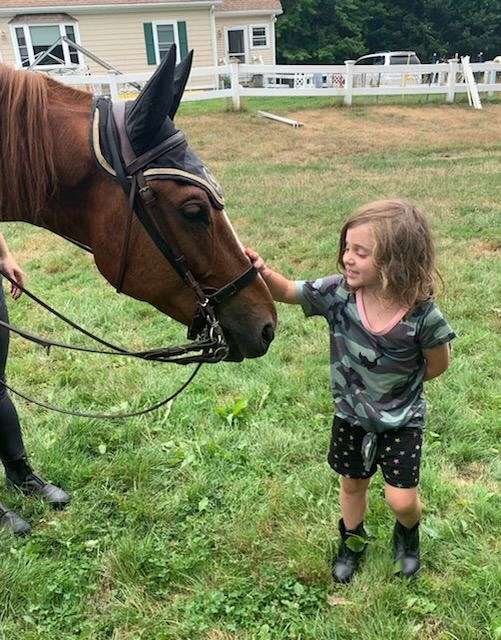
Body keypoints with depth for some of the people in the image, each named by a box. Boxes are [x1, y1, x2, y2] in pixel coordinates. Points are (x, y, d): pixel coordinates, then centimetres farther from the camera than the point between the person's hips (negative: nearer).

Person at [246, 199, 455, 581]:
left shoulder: (422, 313, -27)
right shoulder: (338, 292, -20)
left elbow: (438, 364, -11)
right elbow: (287, 292, -11)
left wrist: (398, 383, -5)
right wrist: (262, 272, -30)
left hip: (400, 419, -3)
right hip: (351, 414, 3)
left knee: (401, 500, 3)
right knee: (353, 484, 22)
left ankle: (408, 533, 41)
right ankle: (353, 540, 52)